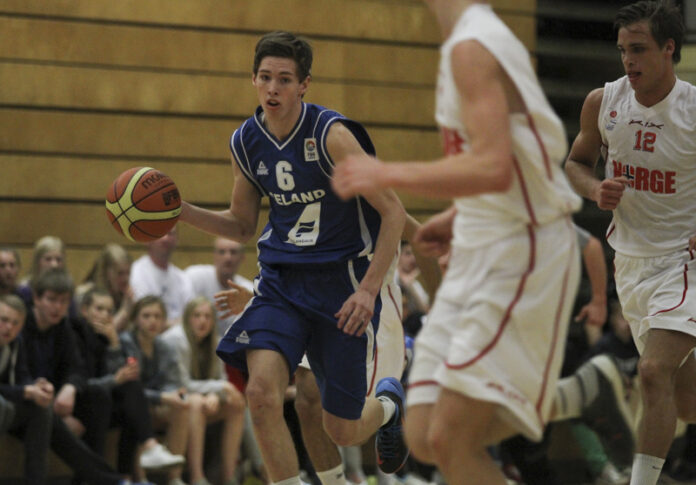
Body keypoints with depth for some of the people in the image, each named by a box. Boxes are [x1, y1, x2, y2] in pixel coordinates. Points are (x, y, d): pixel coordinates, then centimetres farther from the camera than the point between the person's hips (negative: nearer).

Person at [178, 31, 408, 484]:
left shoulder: (332, 135, -16)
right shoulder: (246, 143, 1)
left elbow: (392, 211, -13)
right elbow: (243, 225, 16)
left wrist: (369, 290, -20)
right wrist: (182, 211, -1)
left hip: (342, 282, -4)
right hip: (281, 281, 4)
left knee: (343, 432, 6)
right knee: (262, 393, -23)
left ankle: (389, 403, 43)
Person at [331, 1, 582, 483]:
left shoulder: (472, 47, -16)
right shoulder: (485, 39, 14)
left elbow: (495, 169, -28)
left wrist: (387, 175, -23)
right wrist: (460, 217, 20)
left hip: (517, 257, -9)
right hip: (483, 252, 9)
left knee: (452, 440, -11)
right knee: (425, 438, 5)